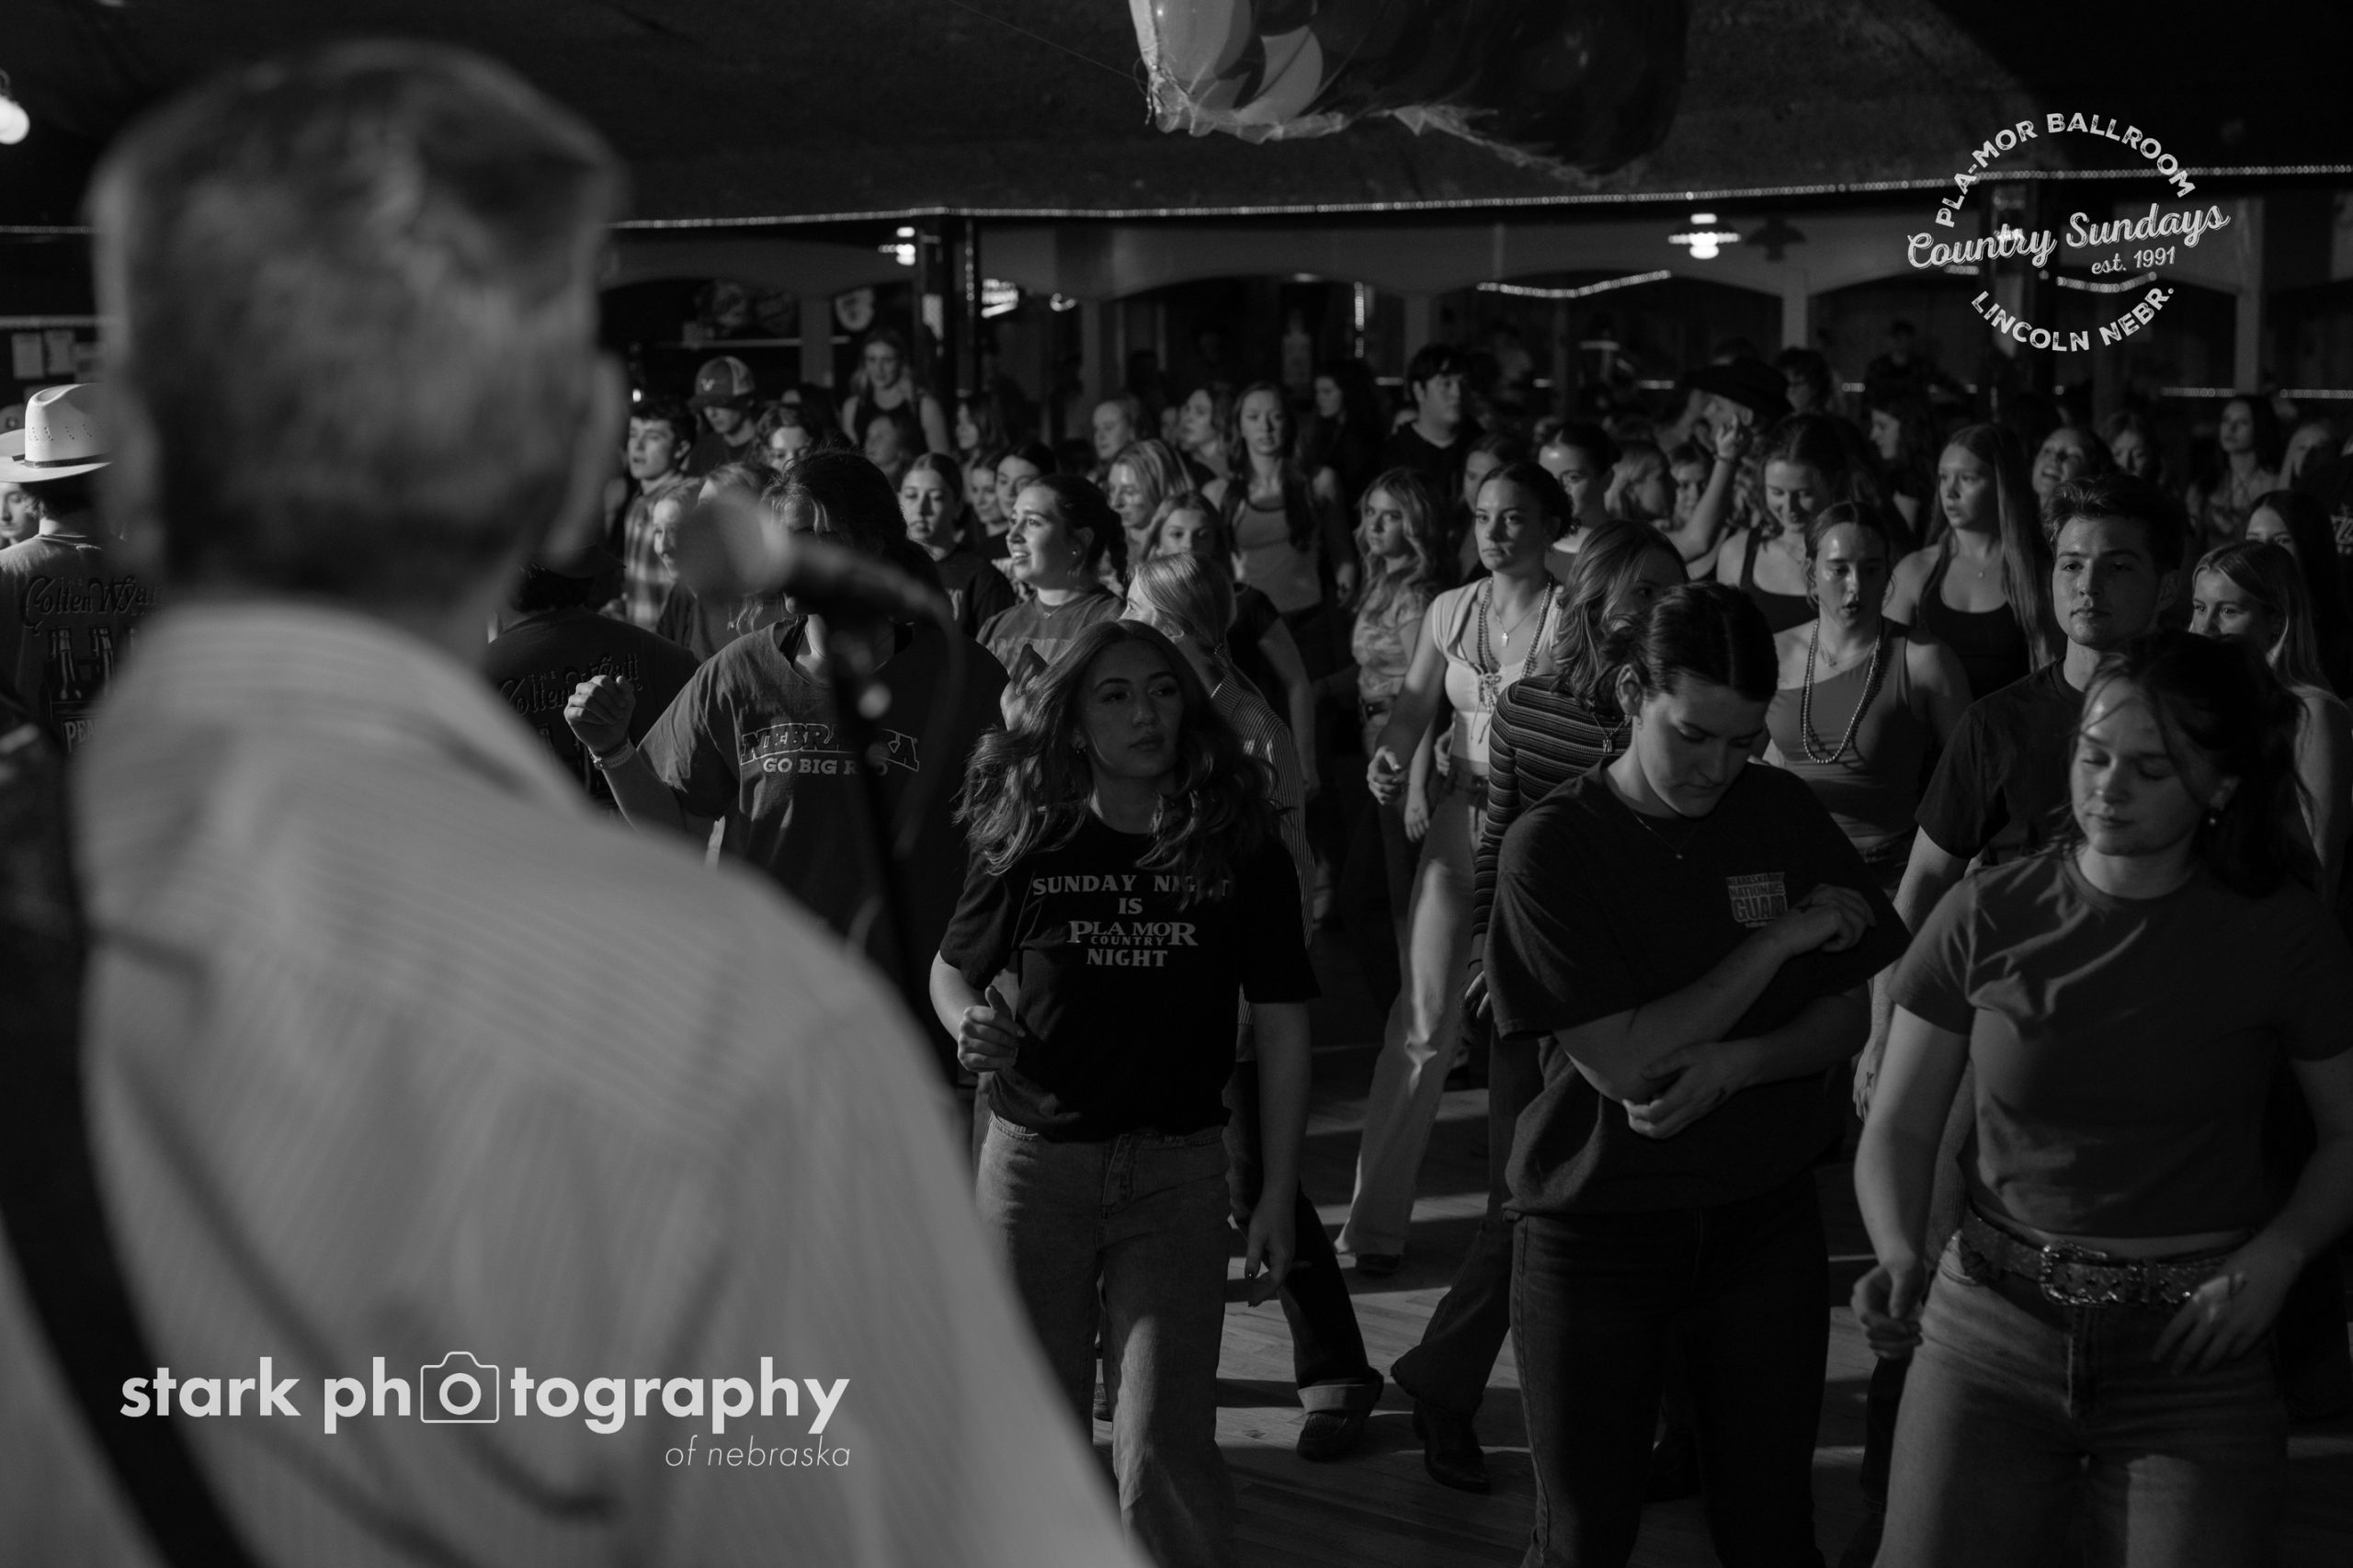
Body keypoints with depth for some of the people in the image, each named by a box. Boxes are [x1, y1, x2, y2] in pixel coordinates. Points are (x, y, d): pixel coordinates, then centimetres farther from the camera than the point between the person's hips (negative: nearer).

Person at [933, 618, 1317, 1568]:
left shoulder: (1242, 853, -2)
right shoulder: (1025, 846, -1)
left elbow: (1280, 1028, 1)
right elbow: (951, 969, 14)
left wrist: (1278, 1196, -2)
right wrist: (969, 1026, -9)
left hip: (1175, 1169, -1)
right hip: (1034, 1159, 1)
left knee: (1163, 1446, -10)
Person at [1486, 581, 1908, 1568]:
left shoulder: (1784, 817, -1)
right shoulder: (1551, 846, -12)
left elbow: (1849, 1020, 3)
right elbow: (1626, 1063, -18)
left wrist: (1737, 1063, -16)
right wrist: (1781, 936, -16)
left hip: (1765, 1224, 3)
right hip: (1594, 1235, -3)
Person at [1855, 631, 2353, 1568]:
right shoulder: (1986, 919, -1)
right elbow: (1899, 1128, 4)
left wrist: (2276, 1255, -10)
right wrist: (1899, 1258, -14)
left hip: (2192, 1359, 0)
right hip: (1992, 1332, 1)